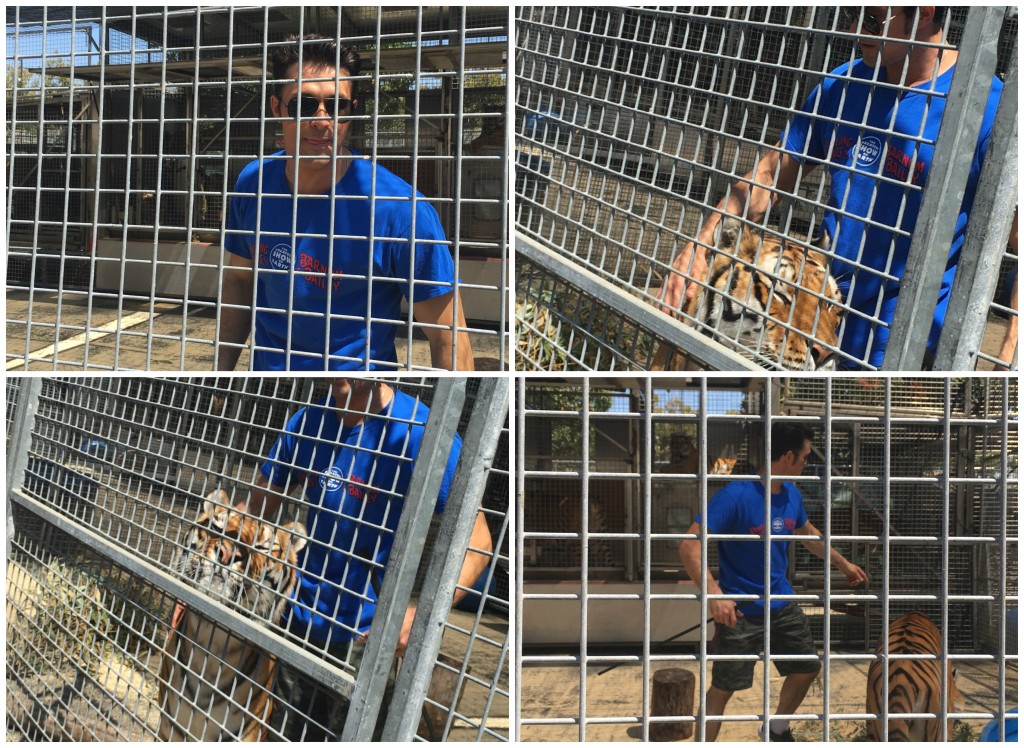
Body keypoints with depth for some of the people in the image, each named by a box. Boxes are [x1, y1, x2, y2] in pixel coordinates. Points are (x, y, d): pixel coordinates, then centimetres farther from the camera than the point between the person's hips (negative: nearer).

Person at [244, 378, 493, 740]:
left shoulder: (421, 432, -20)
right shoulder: (307, 422, -2)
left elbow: (475, 541, -22)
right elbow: (255, 510, 8)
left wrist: (422, 614, -35)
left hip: (369, 639, -5)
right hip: (302, 624, 6)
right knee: (285, 735, 20)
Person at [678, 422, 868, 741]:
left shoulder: (792, 494, 1)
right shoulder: (735, 496, -24)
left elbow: (808, 533, 23)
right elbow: (689, 545, -30)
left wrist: (843, 563, 32)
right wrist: (713, 592, -42)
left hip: (782, 605, 7)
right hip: (740, 611, -7)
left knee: (808, 668, 19)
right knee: (723, 688, 0)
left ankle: (778, 729, 43)